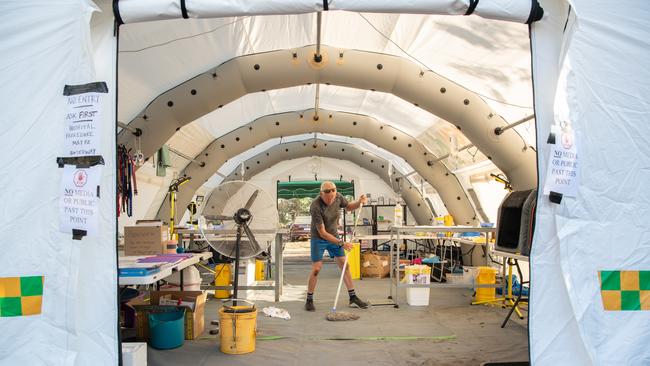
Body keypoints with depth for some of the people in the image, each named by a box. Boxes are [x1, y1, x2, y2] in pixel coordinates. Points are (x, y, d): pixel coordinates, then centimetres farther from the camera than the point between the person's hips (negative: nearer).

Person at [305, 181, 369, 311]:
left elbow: (348, 207, 9)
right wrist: (341, 243, -30)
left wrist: (359, 202, -12)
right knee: (316, 269, -8)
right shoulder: (315, 207, -31)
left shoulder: (338, 197, -15)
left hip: (334, 236, 5)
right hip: (319, 239, -5)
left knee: (345, 265, 5)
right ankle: (309, 300, 8)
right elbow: (322, 233, -27)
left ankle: (353, 298, 14)